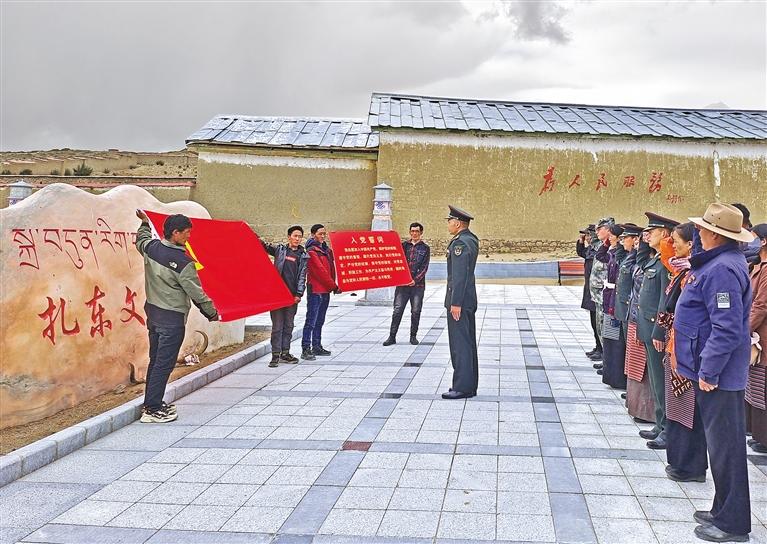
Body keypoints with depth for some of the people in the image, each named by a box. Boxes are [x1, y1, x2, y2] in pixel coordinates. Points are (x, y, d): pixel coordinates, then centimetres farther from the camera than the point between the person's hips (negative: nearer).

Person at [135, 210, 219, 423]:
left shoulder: (151, 247, 0)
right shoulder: (183, 261, -19)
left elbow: (141, 239, 26)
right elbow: (195, 292, -12)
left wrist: (145, 223, 44)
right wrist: (212, 313, 1)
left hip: (152, 311, 8)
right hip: (172, 317, -8)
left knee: (155, 360, 17)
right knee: (164, 363, -1)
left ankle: (151, 403, 26)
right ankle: (153, 410, 3)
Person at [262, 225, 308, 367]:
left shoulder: (304, 256, 9)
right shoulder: (280, 249, 9)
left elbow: (302, 276, 3)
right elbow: (265, 247, 2)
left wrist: (299, 294, -6)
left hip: (292, 295, 2)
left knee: (288, 325, 9)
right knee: (277, 325, -2)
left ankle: (285, 353, 18)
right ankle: (275, 355, 2)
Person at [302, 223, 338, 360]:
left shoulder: (327, 250, 17)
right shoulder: (311, 251, -9)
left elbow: (331, 268, 18)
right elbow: (320, 272, -14)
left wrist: (333, 285, 4)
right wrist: (334, 286, -12)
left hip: (326, 291, 8)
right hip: (315, 290, -8)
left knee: (320, 321, 14)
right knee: (311, 322, -9)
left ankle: (317, 347, 21)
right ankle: (305, 349, -8)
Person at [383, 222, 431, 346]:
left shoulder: (425, 248, 6)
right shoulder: (404, 245, 10)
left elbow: (424, 267, -1)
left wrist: (415, 280, -12)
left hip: (418, 284, -1)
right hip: (402, 283, 1)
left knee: (416, 312, 4)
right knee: (397, 310, -2)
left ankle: (413, 336, 15)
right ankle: (392, 336, 3)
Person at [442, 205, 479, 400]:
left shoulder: (460, 243, -17)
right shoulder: (471, 239, 12)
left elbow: (459, 275, -22)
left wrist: (455, 303, -22)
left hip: (459, 300, -10)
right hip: (468, 300, 10)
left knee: (460, 344, -7)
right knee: (468, 343, 13)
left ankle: (462, 387, -4)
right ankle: (469, 384, 19)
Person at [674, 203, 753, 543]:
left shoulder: (722, 269, -22)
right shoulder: (717, 263, 11)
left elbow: (727, 329, -27)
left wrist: (708, 371, -22)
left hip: (718, 374, -11)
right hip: (711, 369, 11)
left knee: (725, 446, 1)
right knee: (719, 443, 19)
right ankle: (724, 510, 32)